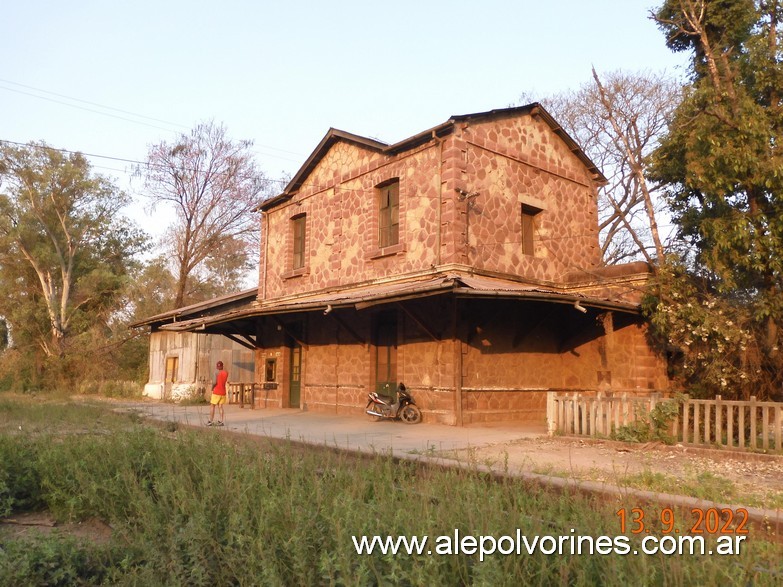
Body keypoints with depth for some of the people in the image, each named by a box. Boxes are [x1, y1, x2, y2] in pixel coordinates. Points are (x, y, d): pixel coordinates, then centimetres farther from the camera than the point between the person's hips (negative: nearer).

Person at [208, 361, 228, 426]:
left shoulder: (216, 372, -12)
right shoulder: (226, 372, 5)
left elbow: (215, 382, -20)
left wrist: (212, 388, 0)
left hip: (216, 392, -5)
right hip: (223, 392, 5)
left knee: (212, 406, 4)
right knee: (220, 406, 6)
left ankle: (210, 421, 3)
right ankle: (221, 421, -2)